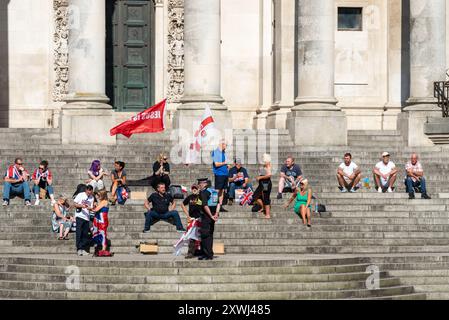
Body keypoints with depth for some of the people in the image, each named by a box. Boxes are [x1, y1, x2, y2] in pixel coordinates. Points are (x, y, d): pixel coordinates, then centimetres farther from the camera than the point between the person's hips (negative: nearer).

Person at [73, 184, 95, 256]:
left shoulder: (92, 198, 9)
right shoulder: (80, 195, -1)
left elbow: (91, 208, 12)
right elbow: (75, 204, -1)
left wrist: (90, 208, -12)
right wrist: (81, 206, -19)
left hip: (87, 217, 4)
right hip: (79, 216, -4)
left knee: (85, 234, 3)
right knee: (79, 233, -8)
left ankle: (84, 249, 8)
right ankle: (79, 248, -10)